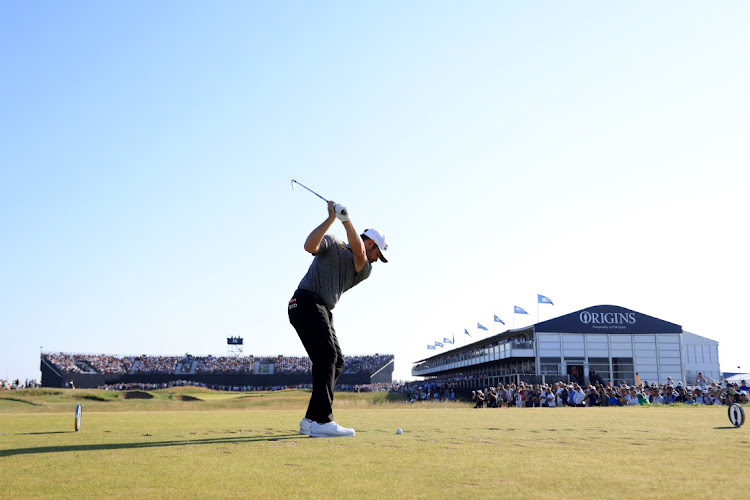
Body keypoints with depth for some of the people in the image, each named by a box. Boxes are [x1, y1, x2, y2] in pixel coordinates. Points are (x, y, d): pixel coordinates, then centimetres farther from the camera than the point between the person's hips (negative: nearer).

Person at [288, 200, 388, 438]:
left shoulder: (364, 271, 18)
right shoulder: (332, 243, 5)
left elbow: (358, 254, -5)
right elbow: (310, 245, -15)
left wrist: (347, 220, -15)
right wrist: (331, 219, -17)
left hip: (323, 311, 8)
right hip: (306, 302, -8)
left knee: (336, 362, 5)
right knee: (327, 356, -19)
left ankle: (311, 420, 8)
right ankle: (323, 421, -26)